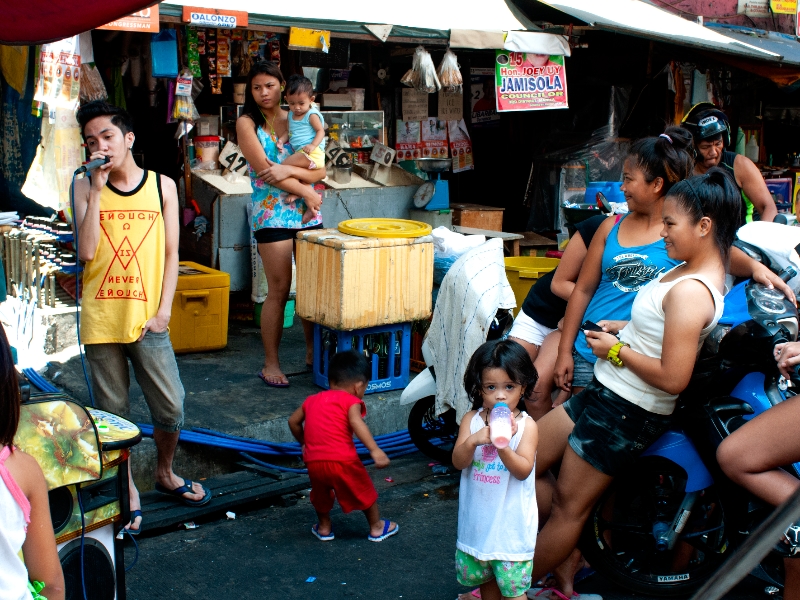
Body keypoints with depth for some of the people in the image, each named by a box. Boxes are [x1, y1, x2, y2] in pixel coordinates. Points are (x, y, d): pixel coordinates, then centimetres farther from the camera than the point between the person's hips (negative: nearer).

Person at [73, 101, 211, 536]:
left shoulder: (162, 186, 3)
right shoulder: (86, 189, 1)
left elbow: (170, 253, 4)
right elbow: (86, 251, -12)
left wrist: (163, 310, -4)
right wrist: (97, 190, -13)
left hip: (147, 319, 0)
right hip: (100, 319, 0)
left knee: (171, 407, 3)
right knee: (112, 412, 9)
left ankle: (165, 473, 30)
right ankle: (127, 489, 27)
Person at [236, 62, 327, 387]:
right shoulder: (247, 122, 1)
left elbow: (320, 171, 2)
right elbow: (263, 168, -10)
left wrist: (289, 170, -16)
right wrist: (306, 191, -9)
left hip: (308, 213, 4)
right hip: (272, 213, -4)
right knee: (279, 291, -4)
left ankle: (313, 351, 22)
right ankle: (270, 363, 6)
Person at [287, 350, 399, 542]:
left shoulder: (312, 400, 19)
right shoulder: (351, 401, 1)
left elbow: (293, 421, 25)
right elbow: (356, 423, -17)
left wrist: (303, 443, 40)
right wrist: (375, 450, -24)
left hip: (313, 462, 4)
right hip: (342, 461, -4)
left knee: (321, 493, 32)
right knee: (365, 491, 19)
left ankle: (324, 527, 43)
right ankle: (376, 527, 32)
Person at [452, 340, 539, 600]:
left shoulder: (526, 425, -11)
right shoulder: (472, 420, -2)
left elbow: (523, 470, -18)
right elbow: (458, 462, -8)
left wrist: (502, 445, -35)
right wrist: (472, 440, -28)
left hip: (511, 523, -4)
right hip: (478, 519, 4)